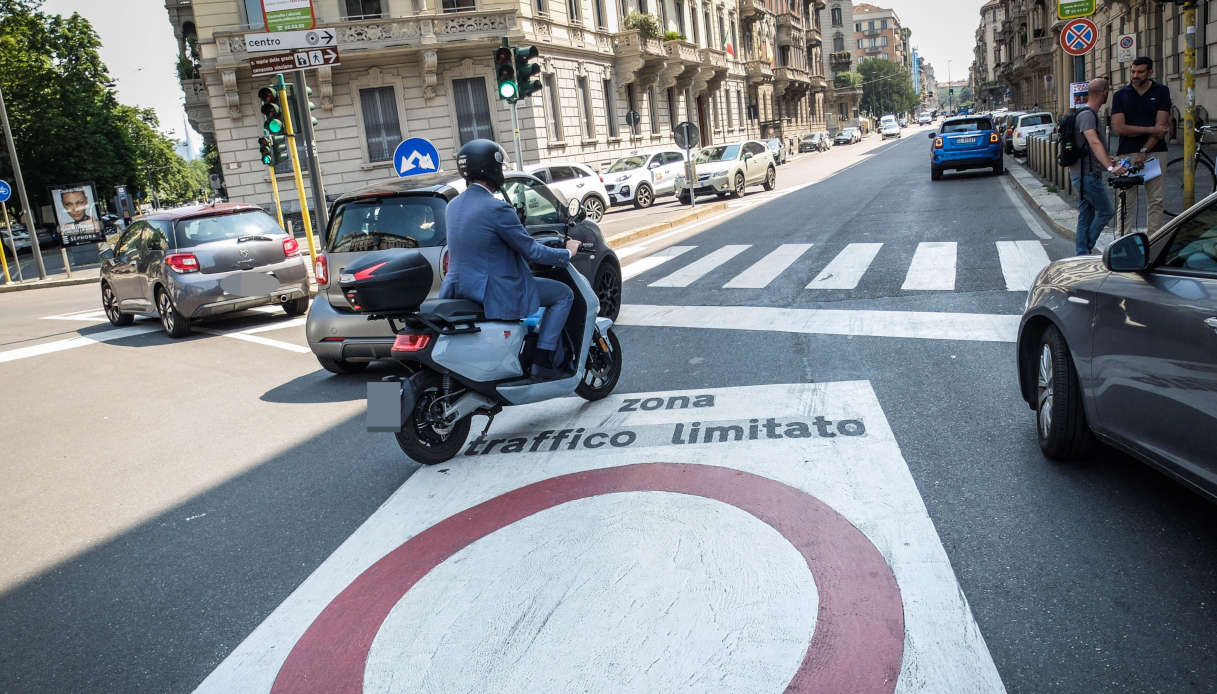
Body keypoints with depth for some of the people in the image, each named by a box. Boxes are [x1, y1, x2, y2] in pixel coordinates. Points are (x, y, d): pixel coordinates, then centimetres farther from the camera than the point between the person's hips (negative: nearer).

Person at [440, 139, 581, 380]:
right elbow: (530, 251, -13)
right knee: (564, 294, 5)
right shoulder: (497, 209, -19)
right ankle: (544, 361, 2)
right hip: (494, 294, -9)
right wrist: (567, 253, 4)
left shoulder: (453, 206, 7)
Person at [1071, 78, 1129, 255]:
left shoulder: (1090, 113, 17)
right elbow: (1094, 143, -32)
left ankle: (1082, 254, 14)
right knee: (1106, 211, -4)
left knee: (1086, 215, 11)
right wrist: (1110, 167, -42)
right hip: (1087, 174, -11)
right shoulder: (1087, 114, -17)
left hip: (1084, 174, 11)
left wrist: (1106, 159, 40)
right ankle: (1085, 245, 2)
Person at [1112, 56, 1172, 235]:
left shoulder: (1161, 92, 6)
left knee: (1156, 201, 2)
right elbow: (1119, 128, -5)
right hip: (1127, 154, -1)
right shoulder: (1120, 95, 6)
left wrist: (1144, 151, -12)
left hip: (1155, 153, 1)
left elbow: (1161, 126, -2)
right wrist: (1151, 130, -7)